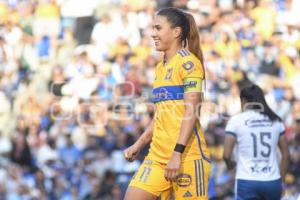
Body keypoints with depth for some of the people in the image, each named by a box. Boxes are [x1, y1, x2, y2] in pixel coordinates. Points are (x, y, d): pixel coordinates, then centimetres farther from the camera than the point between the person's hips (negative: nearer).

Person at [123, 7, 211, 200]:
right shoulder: (160, 67, 18)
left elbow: (191, 111, -15)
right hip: (158, 155, 8)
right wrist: (138, 145, 20)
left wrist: (177, 153, -22)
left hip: (187, 154, -8)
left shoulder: (188, 62, -7)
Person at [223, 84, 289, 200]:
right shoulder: (275, 120, 9)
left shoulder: (236, 121, -3)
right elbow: (286, 155, 11)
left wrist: (230, 164, 15)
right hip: (272, 182, 4)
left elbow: (226, 155, -7)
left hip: (247, 182, -4)